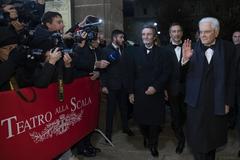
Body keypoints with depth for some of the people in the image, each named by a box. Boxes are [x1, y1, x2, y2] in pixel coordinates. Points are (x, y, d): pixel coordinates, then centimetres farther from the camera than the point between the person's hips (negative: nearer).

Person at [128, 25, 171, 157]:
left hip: (156, 93, -1)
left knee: (155, 120, 8)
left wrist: (156, 87, -15)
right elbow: (131, 74, 3)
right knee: (141, 119, 9)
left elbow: (166, 72, -4)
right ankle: (146, 137, 39)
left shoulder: (162, 52, 1)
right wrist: (131, 92, 0)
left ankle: (153, 144, 30)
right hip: (139, 93, 1)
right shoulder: (135, 52, 4)